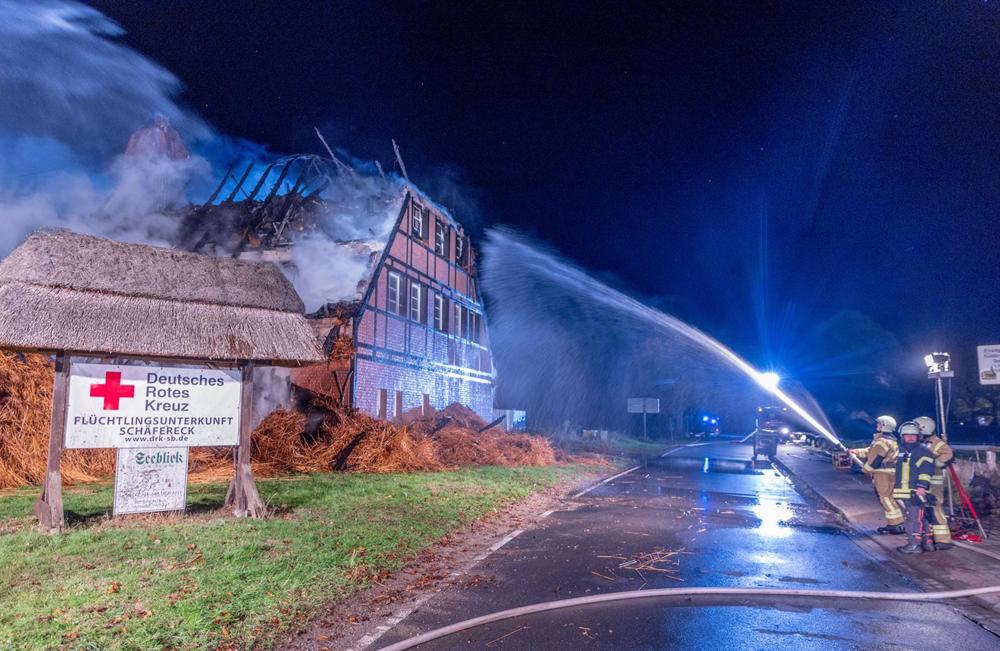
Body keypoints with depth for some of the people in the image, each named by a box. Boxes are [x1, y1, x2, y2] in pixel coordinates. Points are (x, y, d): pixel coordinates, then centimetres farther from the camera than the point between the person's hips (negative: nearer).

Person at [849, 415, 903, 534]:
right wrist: (855, 452, 18)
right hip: (886, 474, 11)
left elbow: (875, 459, -18)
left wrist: (865, 469, -4)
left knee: (886, 498, -7)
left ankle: (897, 525, -6)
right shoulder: (888, 440, 19)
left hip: (883, 474, -11)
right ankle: (894, 524, 18)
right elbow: (870, 452, 24)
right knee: (886, 499, 14)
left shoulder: (882, 441, -16)